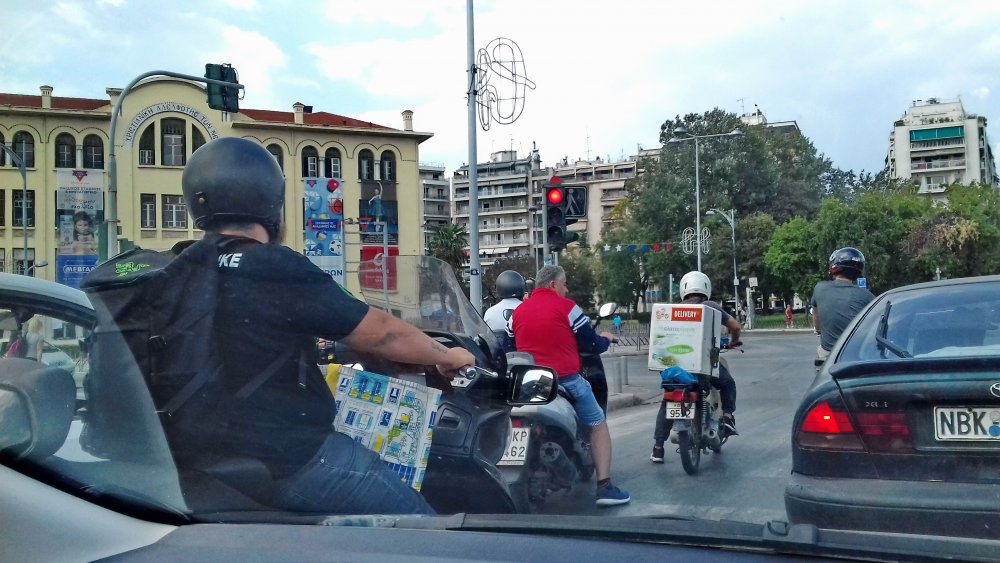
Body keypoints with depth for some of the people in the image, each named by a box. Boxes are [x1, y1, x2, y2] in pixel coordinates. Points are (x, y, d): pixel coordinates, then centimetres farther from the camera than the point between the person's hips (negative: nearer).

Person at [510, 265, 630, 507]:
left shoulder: (518, 311, 11)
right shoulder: (566, 307, -4)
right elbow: (590, 345, -2)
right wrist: (605, 340, 18)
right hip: (565, 380, -5)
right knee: (598, 424, 8)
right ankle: (604, 486, 0)